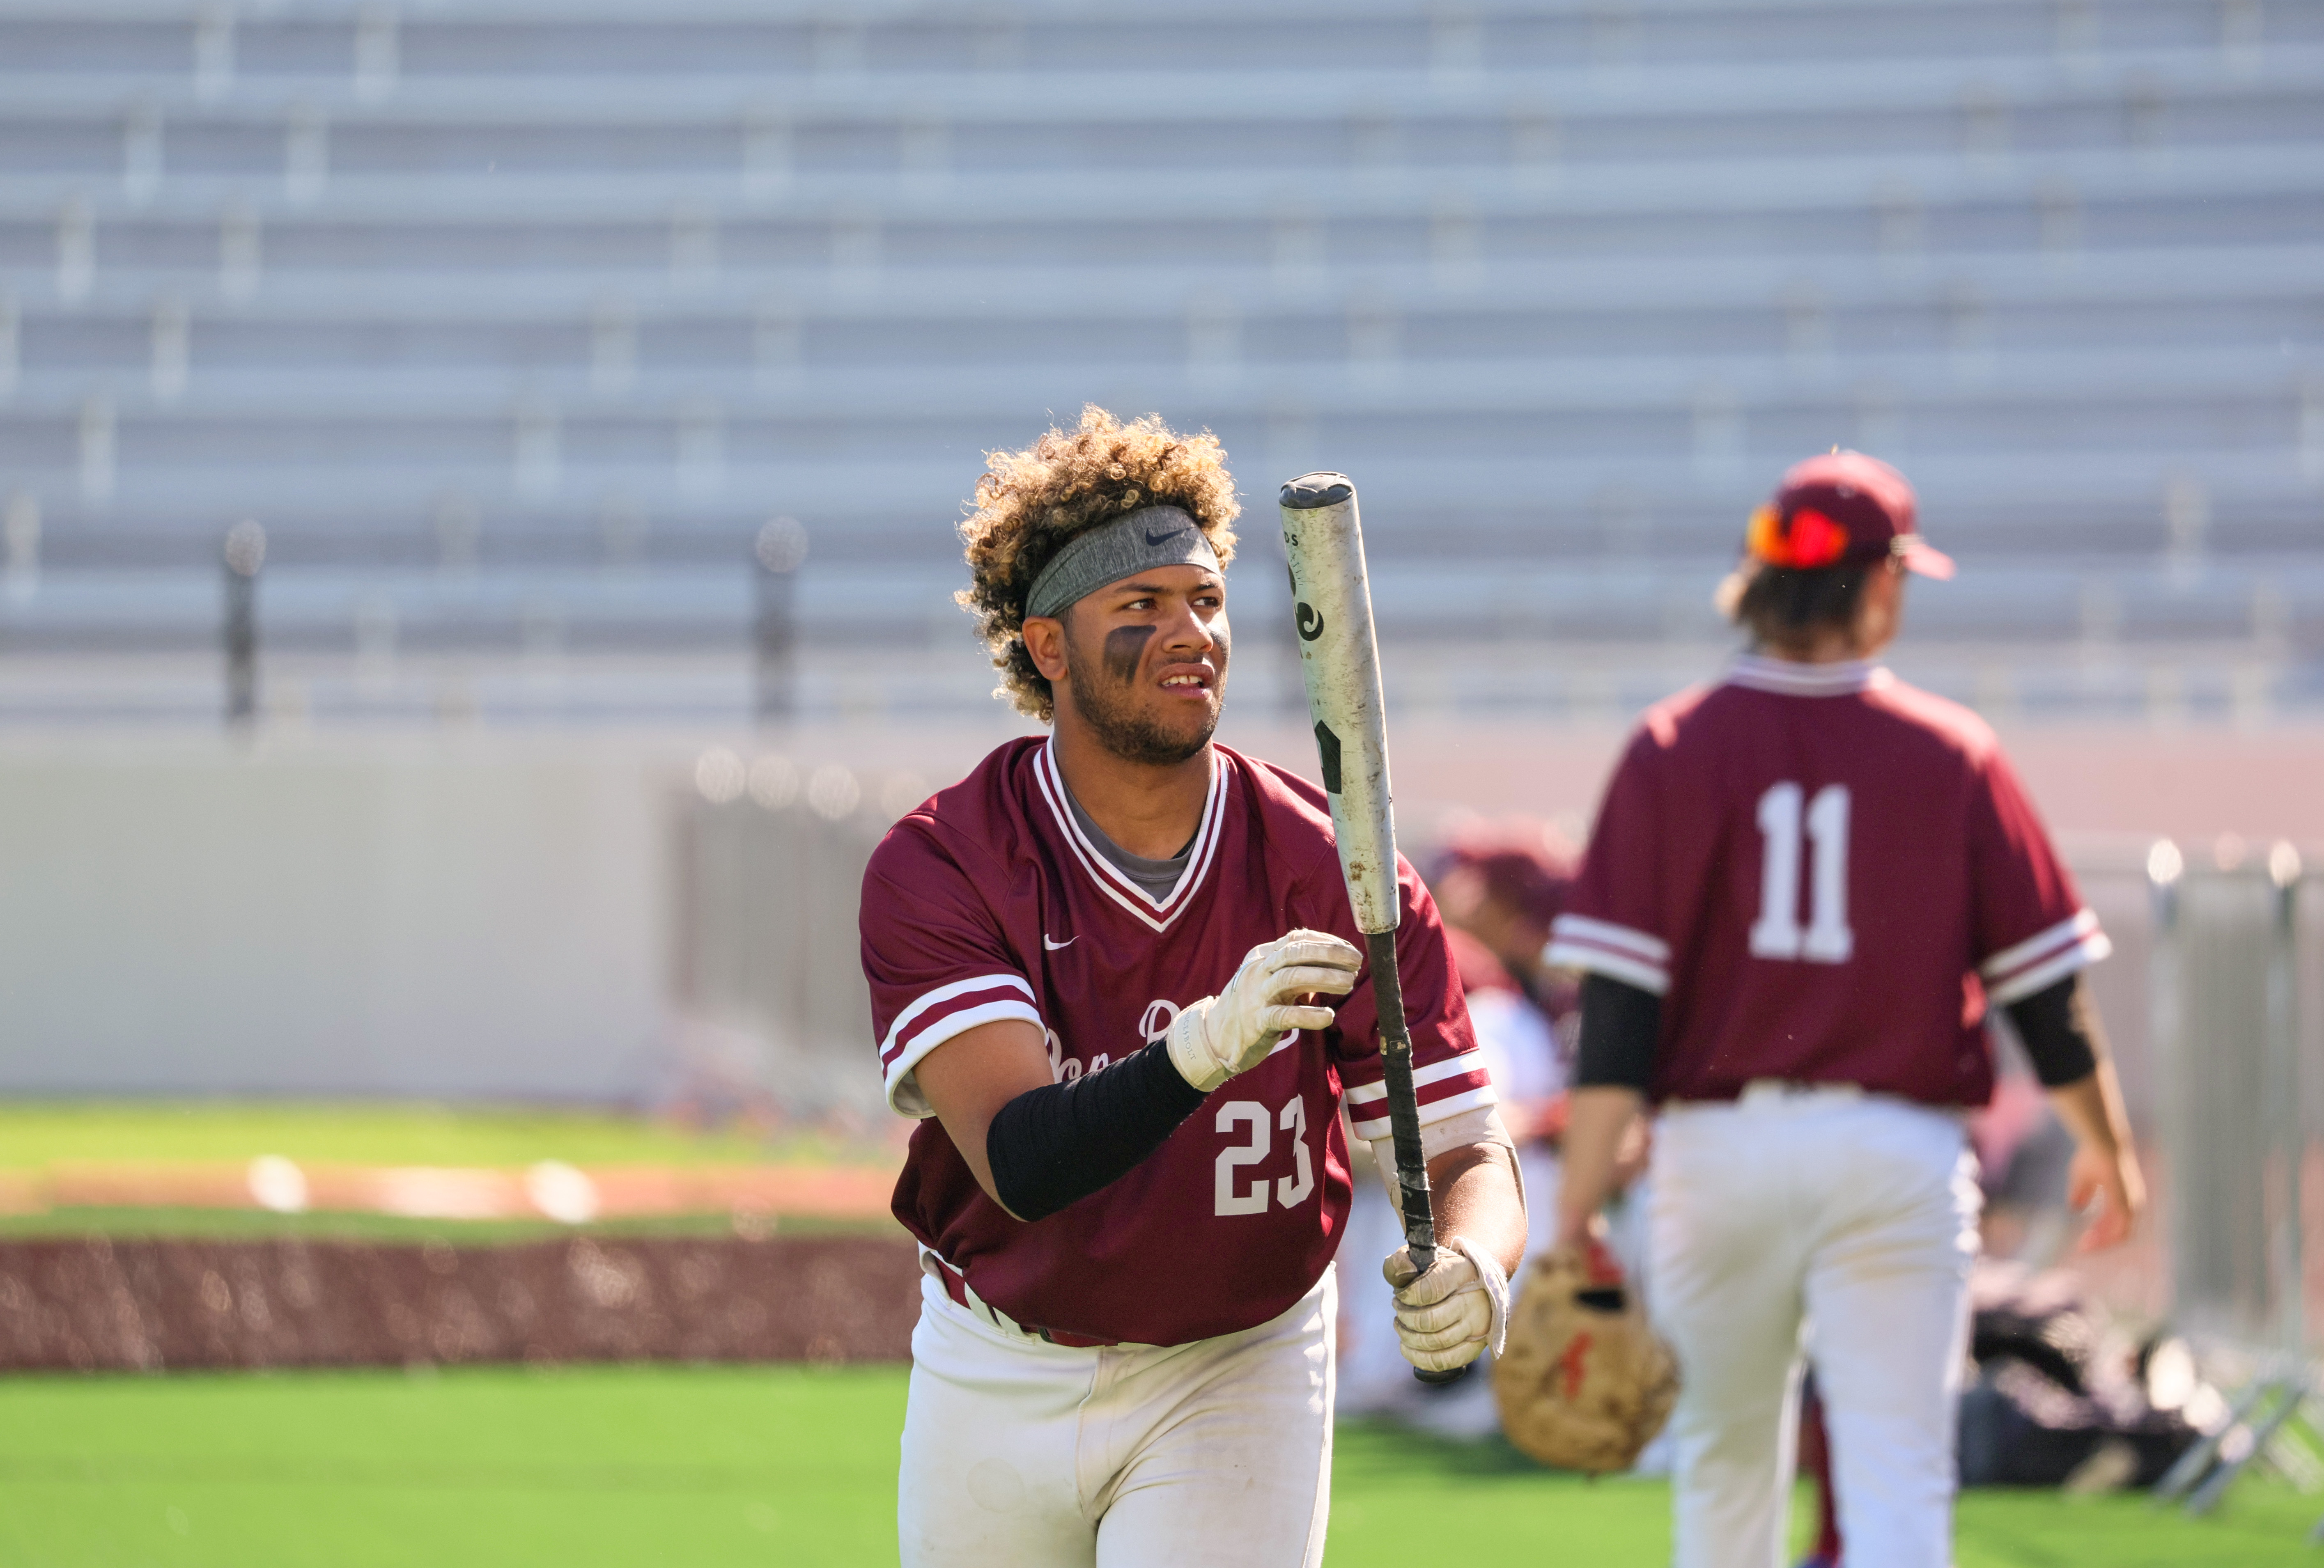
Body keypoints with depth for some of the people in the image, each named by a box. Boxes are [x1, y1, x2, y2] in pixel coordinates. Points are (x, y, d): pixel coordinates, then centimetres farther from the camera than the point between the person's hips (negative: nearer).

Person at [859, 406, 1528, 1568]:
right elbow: (1019, 1160, -32)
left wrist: (1471, 1273, -40)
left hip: (1237, 1384, -1)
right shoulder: (935, 872, -18)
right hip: (995, 1379, 1)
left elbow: (1464, 1148, -16)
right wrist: (1204, 1048, -50)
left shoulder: (1335, 878, -14)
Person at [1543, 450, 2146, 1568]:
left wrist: (1577, 1209, -8)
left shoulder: (1673, 750, -2)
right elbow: (2043, 985, 3)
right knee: (1898, 1478, -4)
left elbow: (1617, 1009, -8)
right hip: (1901, 1149, -1)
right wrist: (2105, 1147, 18)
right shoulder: (1953, 753, 0)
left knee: (1725, 1464, 18)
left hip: (1717, 1145, 1)